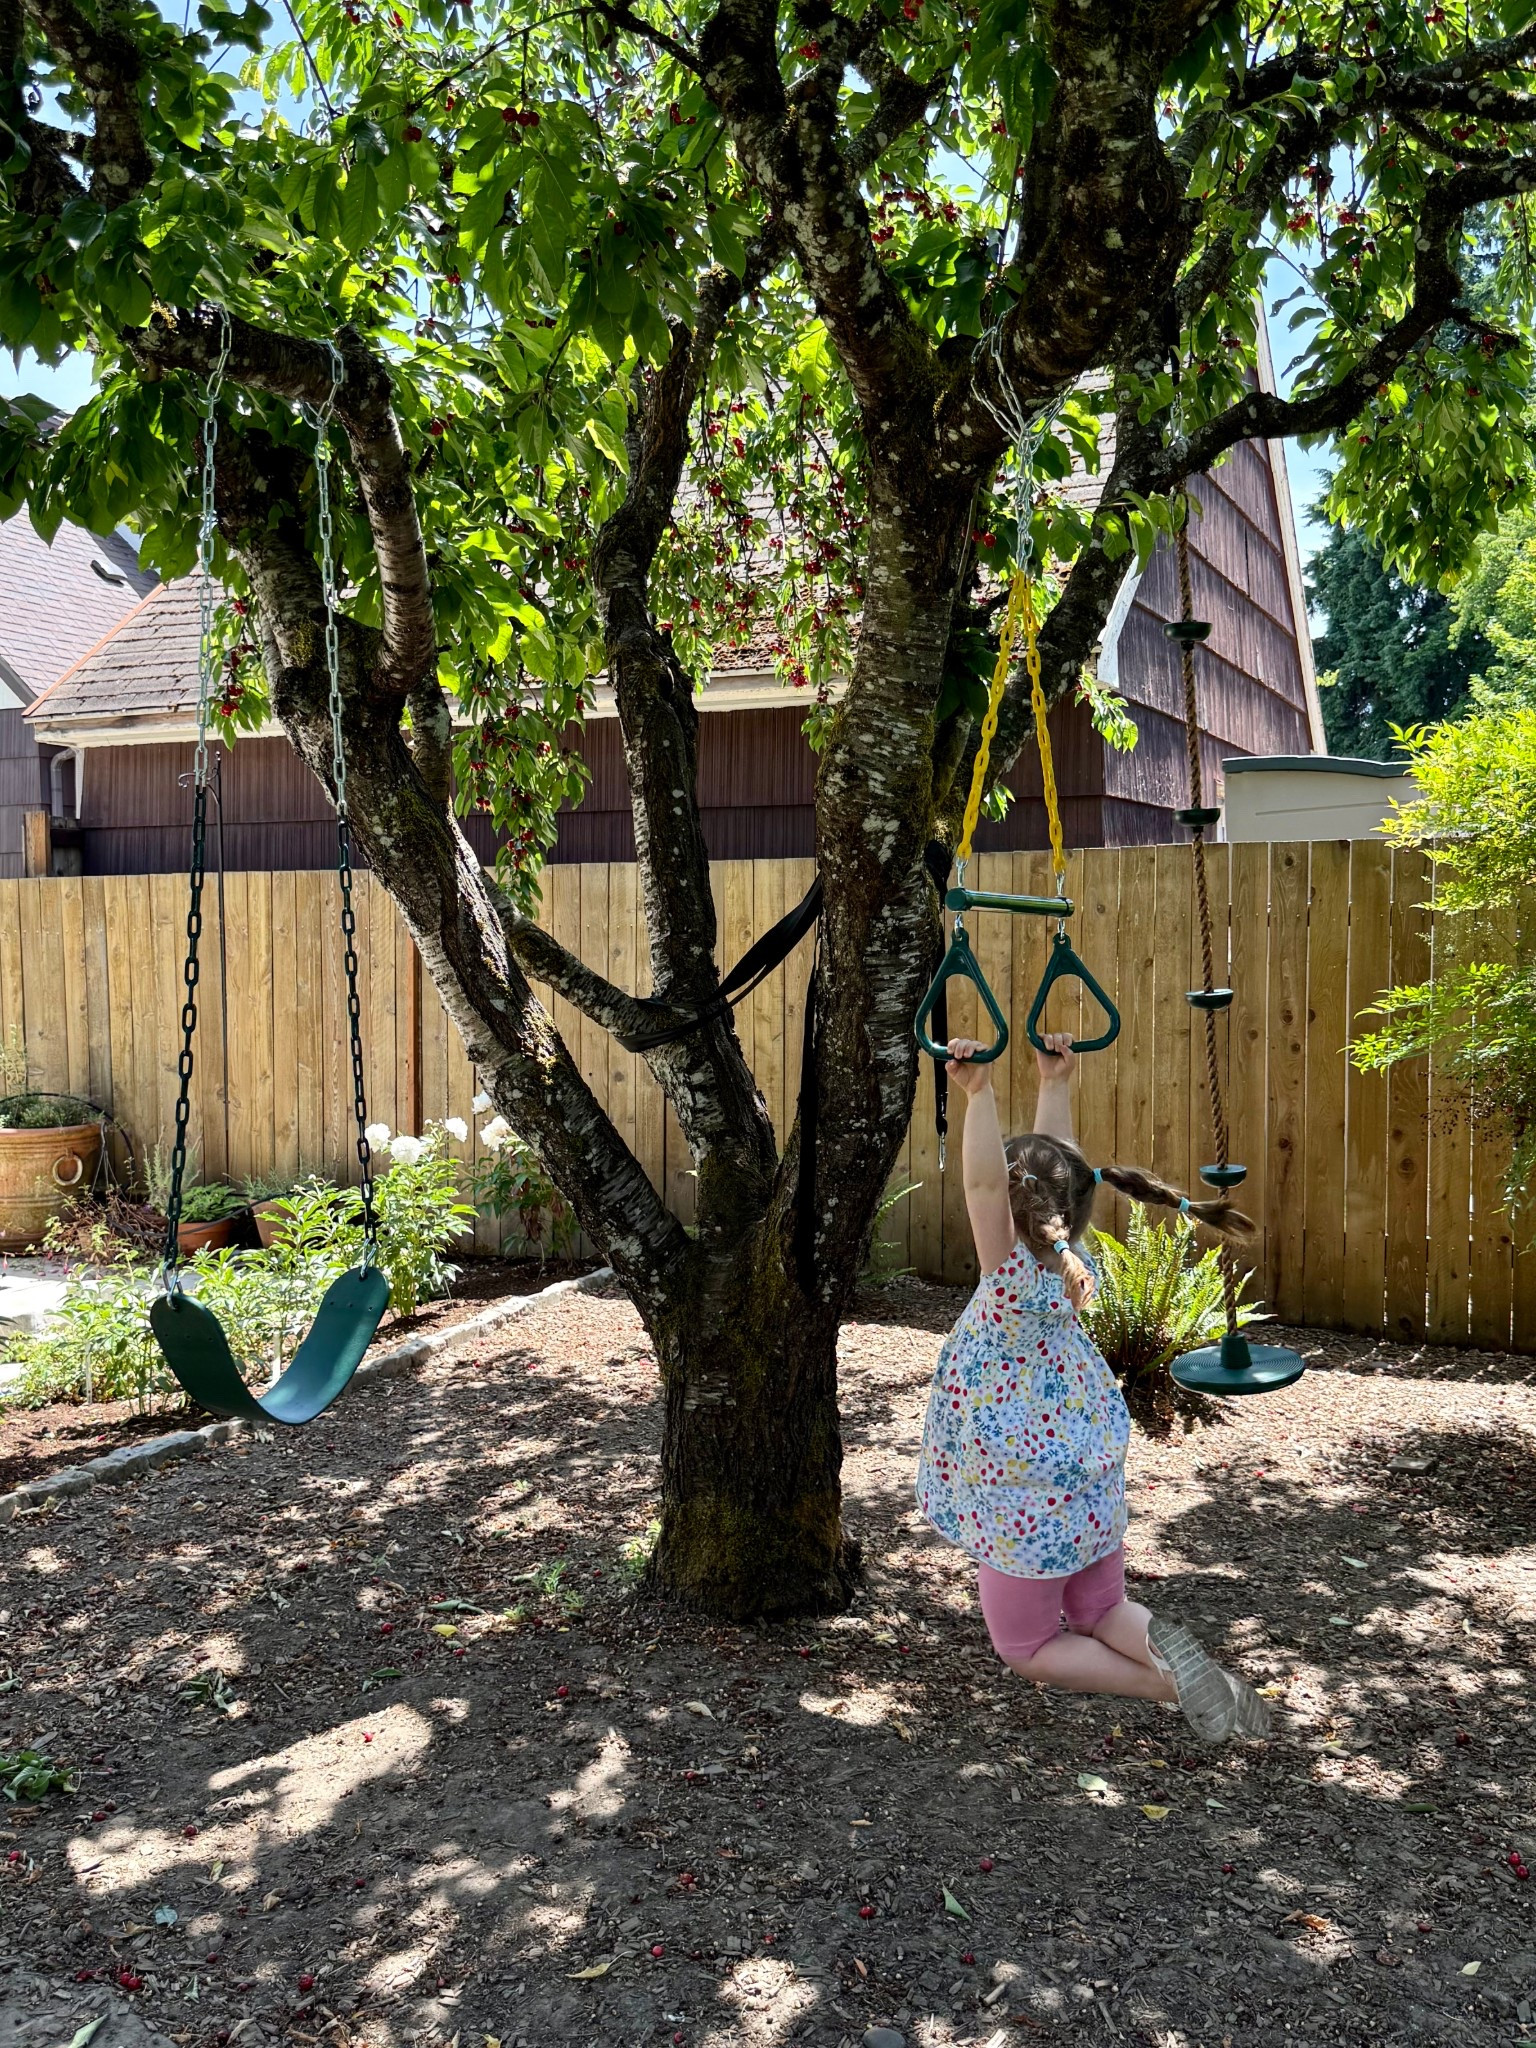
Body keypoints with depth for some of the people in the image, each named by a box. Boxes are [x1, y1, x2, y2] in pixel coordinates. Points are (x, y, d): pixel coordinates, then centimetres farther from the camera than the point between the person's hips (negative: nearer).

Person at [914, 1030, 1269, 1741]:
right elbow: (1053, 1160, 1)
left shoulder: (1013, 1278, -26)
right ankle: (1161, 1647, -8)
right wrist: (1055, 1082, 3)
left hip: (1025, 1507, -7)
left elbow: (983, 1182, -37)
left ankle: (1169, 1681, -8)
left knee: (1028, 1649, 14)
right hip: (1093, 1487, 7)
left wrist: (980, 1094, -41)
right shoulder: (1072, 1262, -6)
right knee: (1101, 1615, 25)